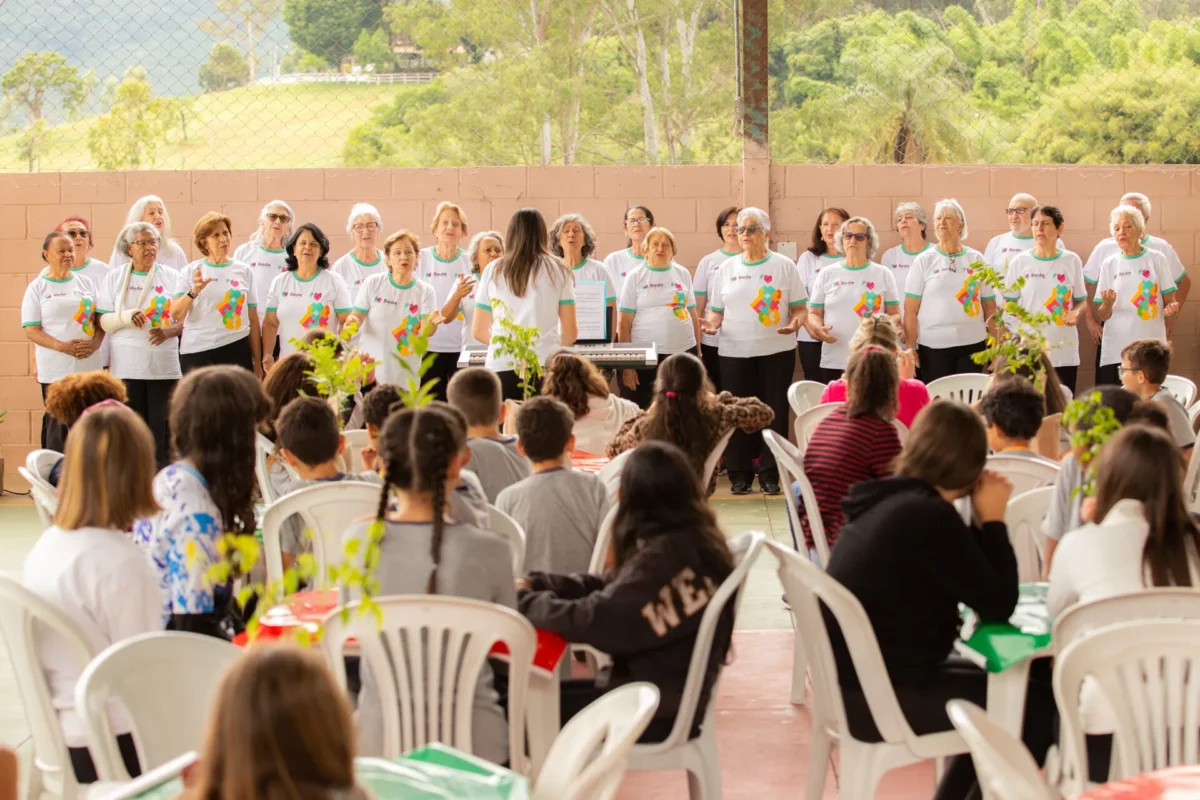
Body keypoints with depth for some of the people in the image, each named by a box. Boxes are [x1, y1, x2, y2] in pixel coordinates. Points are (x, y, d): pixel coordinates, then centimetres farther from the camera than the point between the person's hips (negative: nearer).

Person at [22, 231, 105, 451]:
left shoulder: (86, 283, 13)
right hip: (55, 369, -3)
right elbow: (31, 331, -3)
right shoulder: (37, 288, 3)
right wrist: (62, 346, -17)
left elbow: (101, 320, 14)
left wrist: (94, 344, -6)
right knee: (58, 425, -6)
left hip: (89, 365, 3)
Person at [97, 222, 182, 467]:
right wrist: (127, 317, -14)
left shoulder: (170, 277, 9)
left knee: (163, 430, -5)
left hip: (164, 366, 0)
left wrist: (168, 331, -13)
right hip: (127, 366, 0)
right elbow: (103, 322, 5)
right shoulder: (115, 278, 9)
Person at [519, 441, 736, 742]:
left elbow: (594, 619, -26)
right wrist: (536, 584, 2)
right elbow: (607, 586, 11)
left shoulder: (665, 556, -24)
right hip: (676, 695, 9)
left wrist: (526, 601, -11)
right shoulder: (694, 540, 5)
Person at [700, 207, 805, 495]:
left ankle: (770, 475, 6)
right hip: (734, 352, 2)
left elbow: (800, 308, 2)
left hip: (776, 352, -2)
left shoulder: (784, 266, 3)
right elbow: (716, 311, 13)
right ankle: (740, 474, 10)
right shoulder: (727, 269, 11)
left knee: (773, 413, -1)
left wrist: (795, 322, -19)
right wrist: (711, 323, -8)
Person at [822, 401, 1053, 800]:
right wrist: (994, 519, -7)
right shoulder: (929, 516, -20)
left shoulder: (887, 500, 9)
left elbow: (971, 582, 17)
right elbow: (998, 605, -16)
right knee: (1036, 704, 1)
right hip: (879, 696, -10)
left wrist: (982, 522, 5)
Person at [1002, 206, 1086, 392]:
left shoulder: (1071, 261, 4)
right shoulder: (1020, 261, 2)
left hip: (1064, 351, 1)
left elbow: (1082, 301, 12)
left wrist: (1076, 312, -10)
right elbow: (1009, 303, 8)